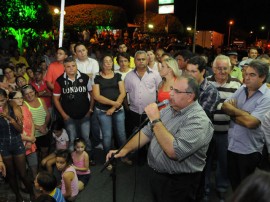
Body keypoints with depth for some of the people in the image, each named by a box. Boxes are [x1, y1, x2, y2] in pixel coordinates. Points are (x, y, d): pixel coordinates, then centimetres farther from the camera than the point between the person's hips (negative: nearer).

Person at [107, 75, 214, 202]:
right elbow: (147, 132, 6)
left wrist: (155, 120, -29)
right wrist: (125, 149, -6)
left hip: (177, 183, -7)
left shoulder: (199, 121, -24)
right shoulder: (169, 109, 2)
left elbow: (174, 151, -34)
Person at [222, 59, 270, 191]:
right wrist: (241, 115, -17)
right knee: (234, 184, 22)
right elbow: (224, 107, -1)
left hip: (249, 151, -6)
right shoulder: (241, 90, 4)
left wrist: (233, 109, -11)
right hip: (232, 146, 6)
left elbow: (250, 122, -27)